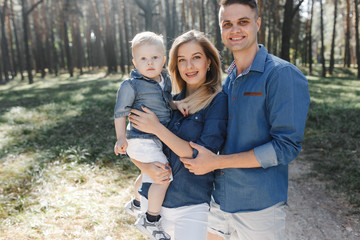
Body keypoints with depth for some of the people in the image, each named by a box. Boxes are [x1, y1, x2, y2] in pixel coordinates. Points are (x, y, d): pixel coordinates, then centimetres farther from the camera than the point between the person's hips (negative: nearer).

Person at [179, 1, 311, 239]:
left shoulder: (283, 74, -14)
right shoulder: (226, 79, 8)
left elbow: (286, 146, -19)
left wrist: (217, 161, -18)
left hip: (260, 207, -6)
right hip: (219, 199, 6)